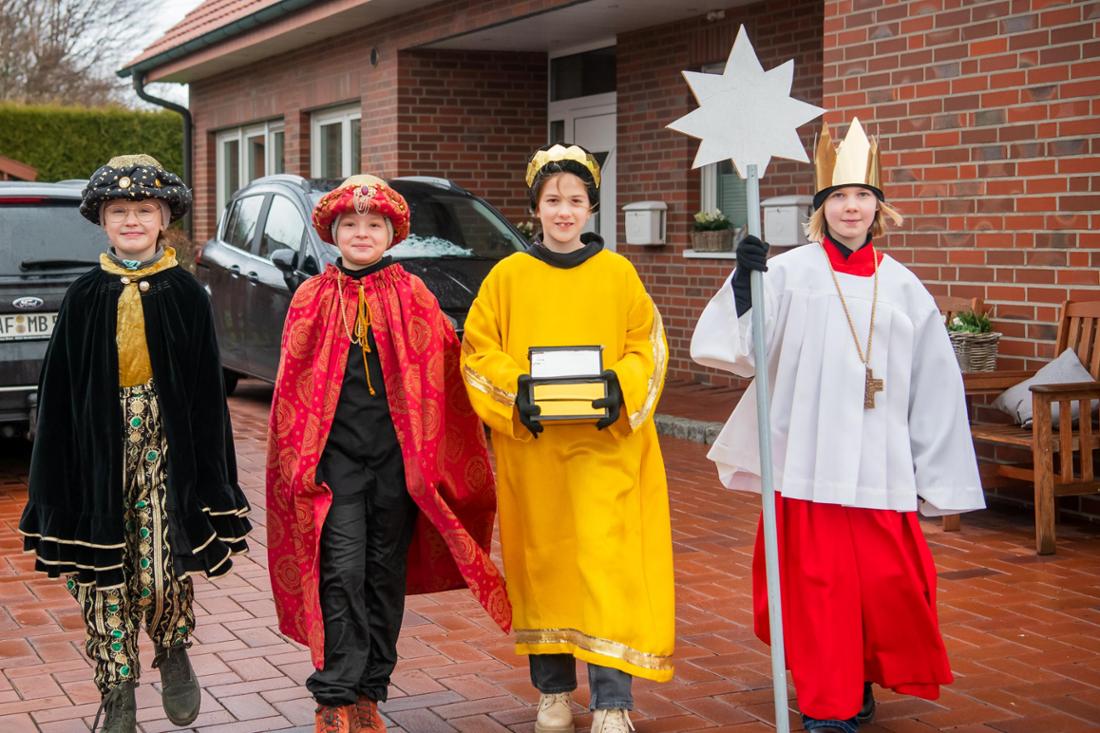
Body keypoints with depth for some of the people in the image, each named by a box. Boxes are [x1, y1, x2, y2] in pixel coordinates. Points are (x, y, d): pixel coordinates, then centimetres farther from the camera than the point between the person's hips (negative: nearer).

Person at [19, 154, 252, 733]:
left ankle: (172, 650, 24)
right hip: (99, 448, 2)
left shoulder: (185, 294, 1)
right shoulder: (85, 298, 4)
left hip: (166, 445, -2)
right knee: (103, 576, 4)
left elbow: (207, 389, 2)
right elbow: (59, 391, 5)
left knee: (163, 572, -8)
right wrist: (54, 482, 2)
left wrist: (211, 483, 0)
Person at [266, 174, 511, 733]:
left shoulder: (413, 296, 4)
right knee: (343, 571, -9)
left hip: (397, 454, 1)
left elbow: (441, 378, 5)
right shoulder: (312, 298, 3)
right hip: (335, 453, -1)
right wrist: (298, 462, 0)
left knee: (387, 572, 8)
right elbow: (292, 386, 5)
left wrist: (430, 455, 1)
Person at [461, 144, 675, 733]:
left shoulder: (617, 273, 3)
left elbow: (648, 346, 6)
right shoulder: (508, 276, 4)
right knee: (541, 560, 8)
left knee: (604, 557, -9)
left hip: (604, 445, -1)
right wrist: (516, 389, -14)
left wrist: (619, 386, -13)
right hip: (529, 446, 1)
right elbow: (477, 352, 4)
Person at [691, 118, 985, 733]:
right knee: (817, 580, 1)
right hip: (808, 458, -2)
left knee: (888, 580, 2)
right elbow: (744, 352, -8)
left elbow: (933, 386, 9)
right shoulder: (789, 274, -1)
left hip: (880, 462, 2)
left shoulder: (903, 288, 6)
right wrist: (744, 284, -23)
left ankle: (862, 677, 29)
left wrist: (935, 478, 8)